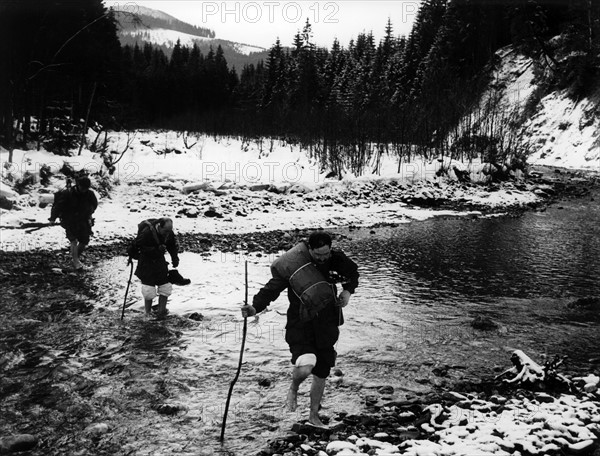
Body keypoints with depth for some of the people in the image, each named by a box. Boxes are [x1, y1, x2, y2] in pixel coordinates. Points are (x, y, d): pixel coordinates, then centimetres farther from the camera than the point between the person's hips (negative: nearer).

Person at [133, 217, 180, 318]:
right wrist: (156, 249, -31)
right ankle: (148, 313, 15)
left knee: (165, 287, 4)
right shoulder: (147, 232, -26)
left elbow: (173, 246, 8)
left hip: (160, 261, 5)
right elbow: (138, 246, -23)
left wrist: (175, 257, -8)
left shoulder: (169, 233, -8)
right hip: (147, 263, -5)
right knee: (149, 291, -4)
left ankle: (161, 311, 18)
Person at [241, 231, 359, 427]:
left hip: (327, 326, 4)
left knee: (321, 374, 13)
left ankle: (314, 415, 37)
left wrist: (348, 291, -2)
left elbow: (353, 272, 16)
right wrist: (255, 307, -31)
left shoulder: (336, 259, -4)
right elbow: (271, 289, -15)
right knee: (304, 368, -27)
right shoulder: (291, 267, -17)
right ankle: (294, 389, 11)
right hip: (301, 325, -4)